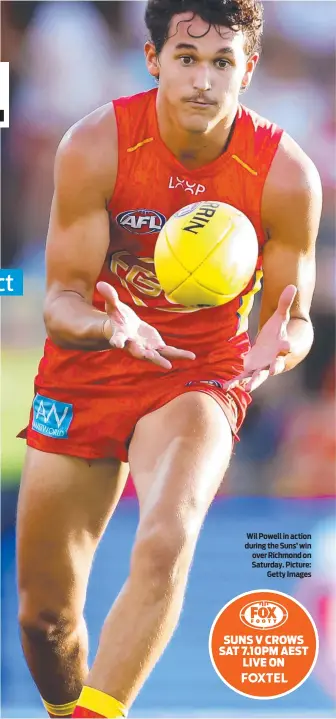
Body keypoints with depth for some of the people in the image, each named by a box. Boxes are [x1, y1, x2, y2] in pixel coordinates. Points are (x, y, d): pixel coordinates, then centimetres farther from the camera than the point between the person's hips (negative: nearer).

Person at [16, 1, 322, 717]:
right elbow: (62, 298, -13)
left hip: (202, 374, -1)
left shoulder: (287, 175, -16)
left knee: (166, 544, -34)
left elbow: (294, 317, -4)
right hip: (87, 366, 2)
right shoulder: (96, 145, -17)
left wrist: (278, 347, -29)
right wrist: (112, 327, -36)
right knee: (43, 612, 7)